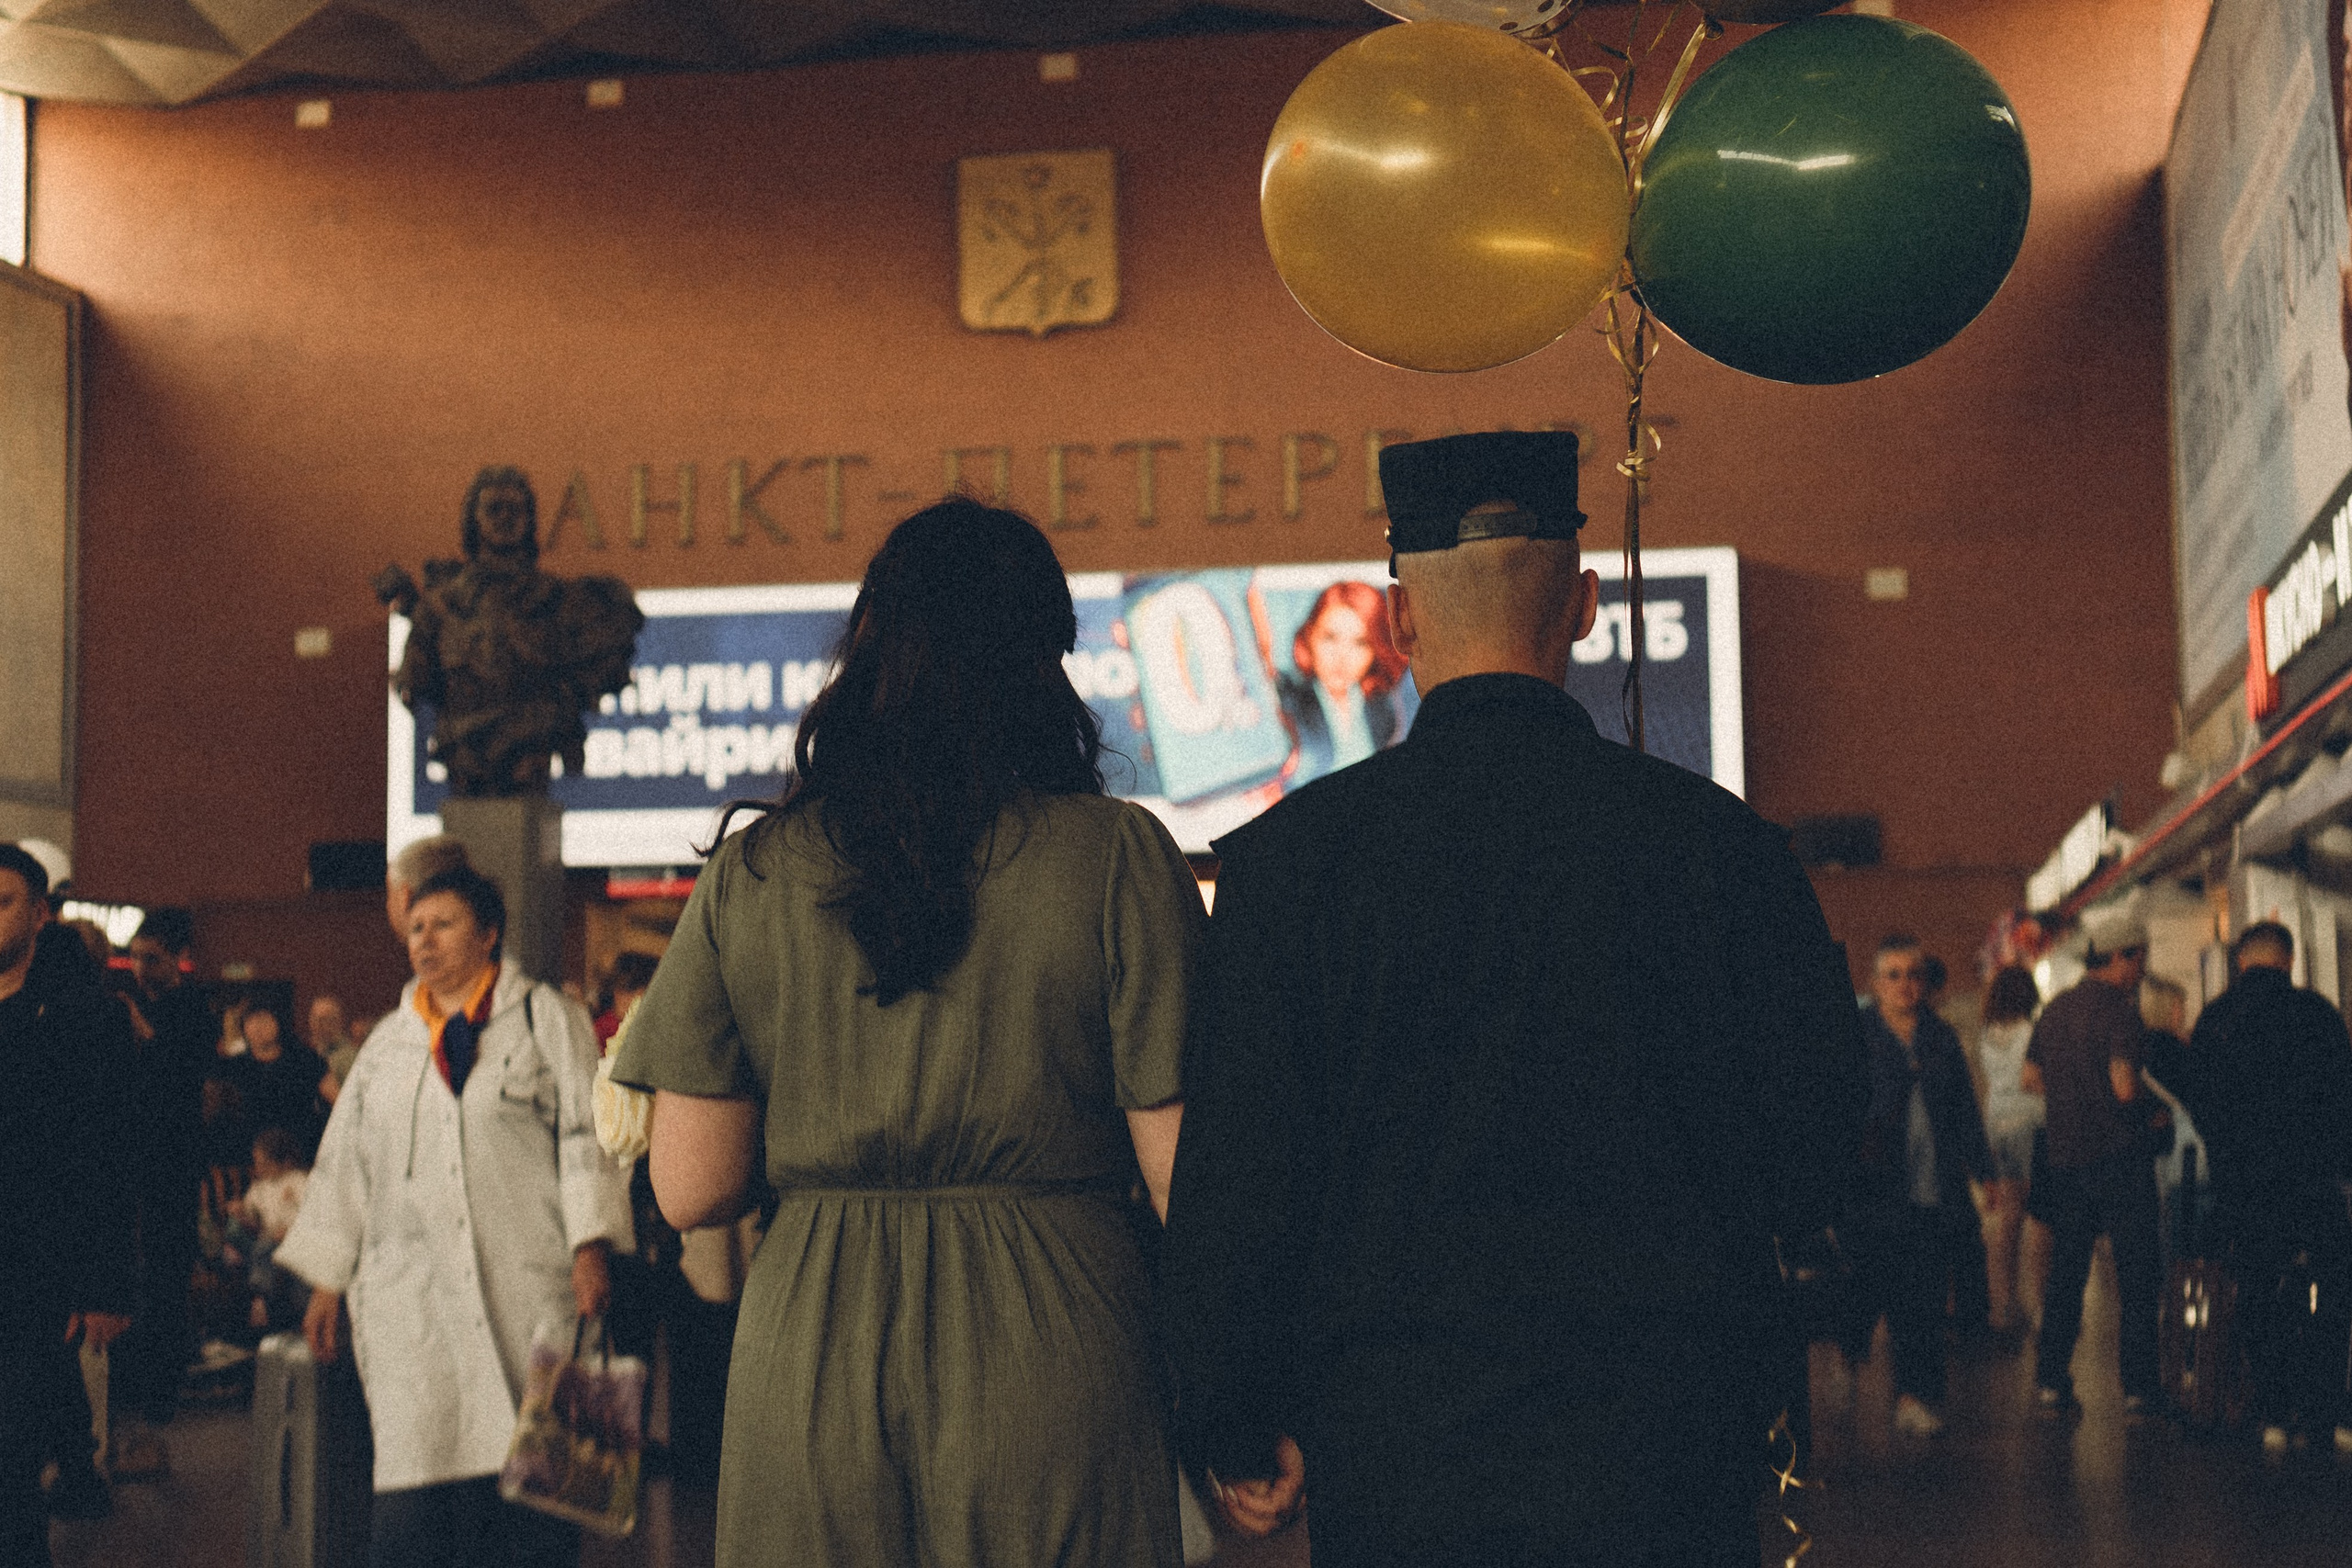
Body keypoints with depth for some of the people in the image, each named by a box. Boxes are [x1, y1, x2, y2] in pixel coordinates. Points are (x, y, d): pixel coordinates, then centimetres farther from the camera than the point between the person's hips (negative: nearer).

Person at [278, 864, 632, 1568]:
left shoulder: (547, 1018, 9)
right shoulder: (388, 1042, 21)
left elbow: (586, 1134, 2)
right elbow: (344, 1163, 22)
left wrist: (590, 1246, -10)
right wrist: (326, 1282, 16)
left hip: (526, 1292, -3)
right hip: (410, 1296, 3)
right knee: (413, 1477, -8)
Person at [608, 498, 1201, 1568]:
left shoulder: (750, 871, 2)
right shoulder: (1118, 858, -5)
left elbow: (691, 1192, 2)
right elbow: (1187, 1179, -8)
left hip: (810, 1351, 2)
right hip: (1047, 1355, -2)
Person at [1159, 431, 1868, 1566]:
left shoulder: (1291, 857, -6)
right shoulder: (1719, 842, -4)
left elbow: (1235, 1184, -4)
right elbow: (1817, 1169, 2)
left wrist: (1234, 1430, 7)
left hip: (1393, 1469, 0)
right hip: (1670, 1467, 0)